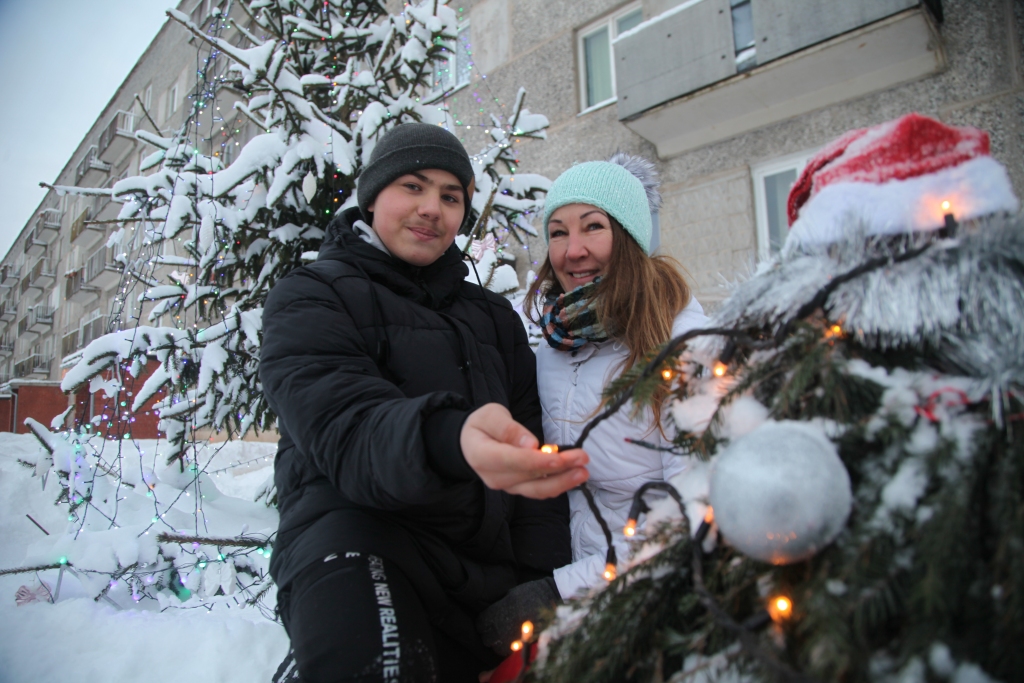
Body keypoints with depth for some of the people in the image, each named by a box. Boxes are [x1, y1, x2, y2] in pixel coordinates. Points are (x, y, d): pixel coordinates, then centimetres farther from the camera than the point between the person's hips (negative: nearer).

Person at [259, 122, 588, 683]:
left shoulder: (494, 317, 19)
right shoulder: (310, 299, 3)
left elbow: (534, 444, 13)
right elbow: (345, 429, -16)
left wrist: (542, 583, 0)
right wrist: (449, 441, -38)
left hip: (488, 563, 6)